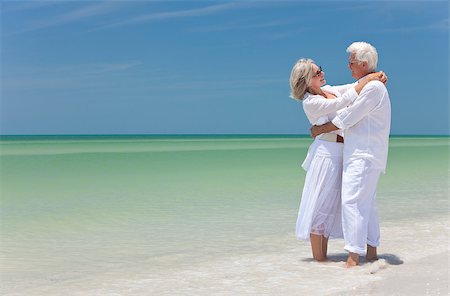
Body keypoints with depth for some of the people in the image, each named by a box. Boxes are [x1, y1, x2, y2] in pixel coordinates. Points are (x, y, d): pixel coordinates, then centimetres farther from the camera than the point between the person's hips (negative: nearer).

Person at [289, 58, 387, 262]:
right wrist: (368, 80, -17)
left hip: (340, 154, 8)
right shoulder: (309, 102, -14)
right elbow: (343, 102, -20)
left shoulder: (328, 90, 10)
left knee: (330, 205, 10)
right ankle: (318, 258, 1)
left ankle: (323, 255, 17)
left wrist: (377, 75, -2)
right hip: (326, 154, -8)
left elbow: (353, 87, 16)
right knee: (320, 204, -4)